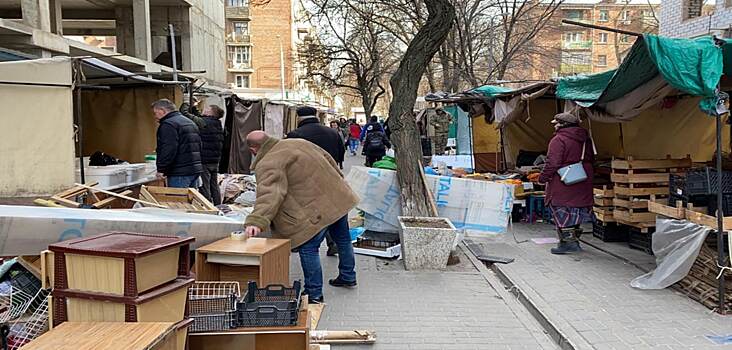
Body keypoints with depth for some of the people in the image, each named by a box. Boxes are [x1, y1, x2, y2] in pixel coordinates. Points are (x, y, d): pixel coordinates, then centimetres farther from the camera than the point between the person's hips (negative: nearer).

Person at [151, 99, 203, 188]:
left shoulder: (168, 124, -11)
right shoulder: (190, 122, 19)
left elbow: (168, 150, -21)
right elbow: (198, 146, 25)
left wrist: (161, 169, -15)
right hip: (195, 170, 9)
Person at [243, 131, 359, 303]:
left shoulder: (267, 165, -14)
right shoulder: (297, 142, 11)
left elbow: (269, 194, -32)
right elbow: (328, 158, 19)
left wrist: (256, 221, -43)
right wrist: (338, 183, 30)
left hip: (318, 210, -10)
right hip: (340, 197, 10)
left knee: (308, 249, 0)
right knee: (343, 239, 25)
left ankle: (314, 294, 5)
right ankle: (348, 277, 44)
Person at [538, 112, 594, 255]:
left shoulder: (558, 140, -15)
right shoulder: (586, 139, 12)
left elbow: (552, 163, -20)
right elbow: (591, 159, 19)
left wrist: (543, 178, -10)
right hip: (583, 184, 8)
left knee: (561, 211, -2)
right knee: (576, 209, 17)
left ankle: (568, 241, -6)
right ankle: (574, 238, 28)